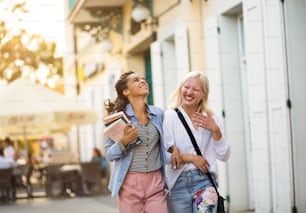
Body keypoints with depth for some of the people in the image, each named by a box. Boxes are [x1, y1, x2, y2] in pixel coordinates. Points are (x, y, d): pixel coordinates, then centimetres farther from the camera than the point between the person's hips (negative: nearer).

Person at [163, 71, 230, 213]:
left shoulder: (211, 118, 7)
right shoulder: (170, 116, -1)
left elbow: (223, 156, 3)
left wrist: (215, 129, -8)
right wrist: (189, 158, -14)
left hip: (204, 181, 1)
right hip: (178, 183, -1)